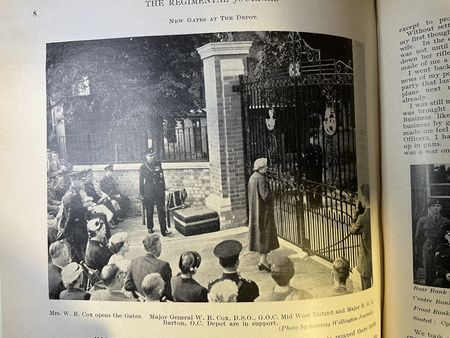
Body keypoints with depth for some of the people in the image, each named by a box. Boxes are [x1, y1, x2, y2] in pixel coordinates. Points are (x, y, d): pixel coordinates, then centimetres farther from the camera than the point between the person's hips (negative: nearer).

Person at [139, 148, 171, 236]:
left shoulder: (158, 164, 7)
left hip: (159, 192, 1)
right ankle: (150, 228, 28)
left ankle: (164, 230, -4)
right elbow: (141, 182, 3)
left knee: (161, 211, -4)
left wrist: (163, 189, 14)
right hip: (148, 193, -1)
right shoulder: (143, 168, 0)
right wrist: (141, 194, 1)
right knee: (149, 211, 10)